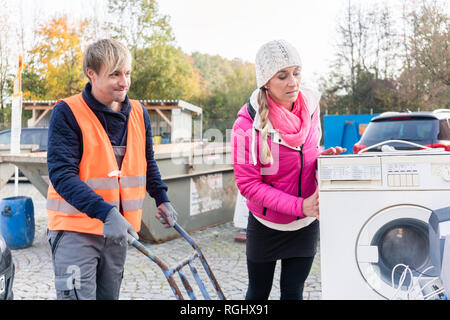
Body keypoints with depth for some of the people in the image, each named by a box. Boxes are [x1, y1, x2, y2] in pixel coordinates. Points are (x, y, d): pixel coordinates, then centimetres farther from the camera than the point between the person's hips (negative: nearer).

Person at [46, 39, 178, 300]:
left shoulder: (139, 113, 5)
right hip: (76, 230, -5)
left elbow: (147, 162, 21)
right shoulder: (68, 113, -13)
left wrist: (161, 198, 11)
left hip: (117, 229, 6)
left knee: (109, 295, 16)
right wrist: (105, 212, -30)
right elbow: (62, 174, -20)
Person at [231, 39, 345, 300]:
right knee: (258, 293, 14)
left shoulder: (310, 105, -6)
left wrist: (324, 156, -13)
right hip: (266, 225, -3)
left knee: (293, 292, 11)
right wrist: (300, 205, -26)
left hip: (306, 224, 3)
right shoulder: (248, 124, -22)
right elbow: (248, 183, -19)